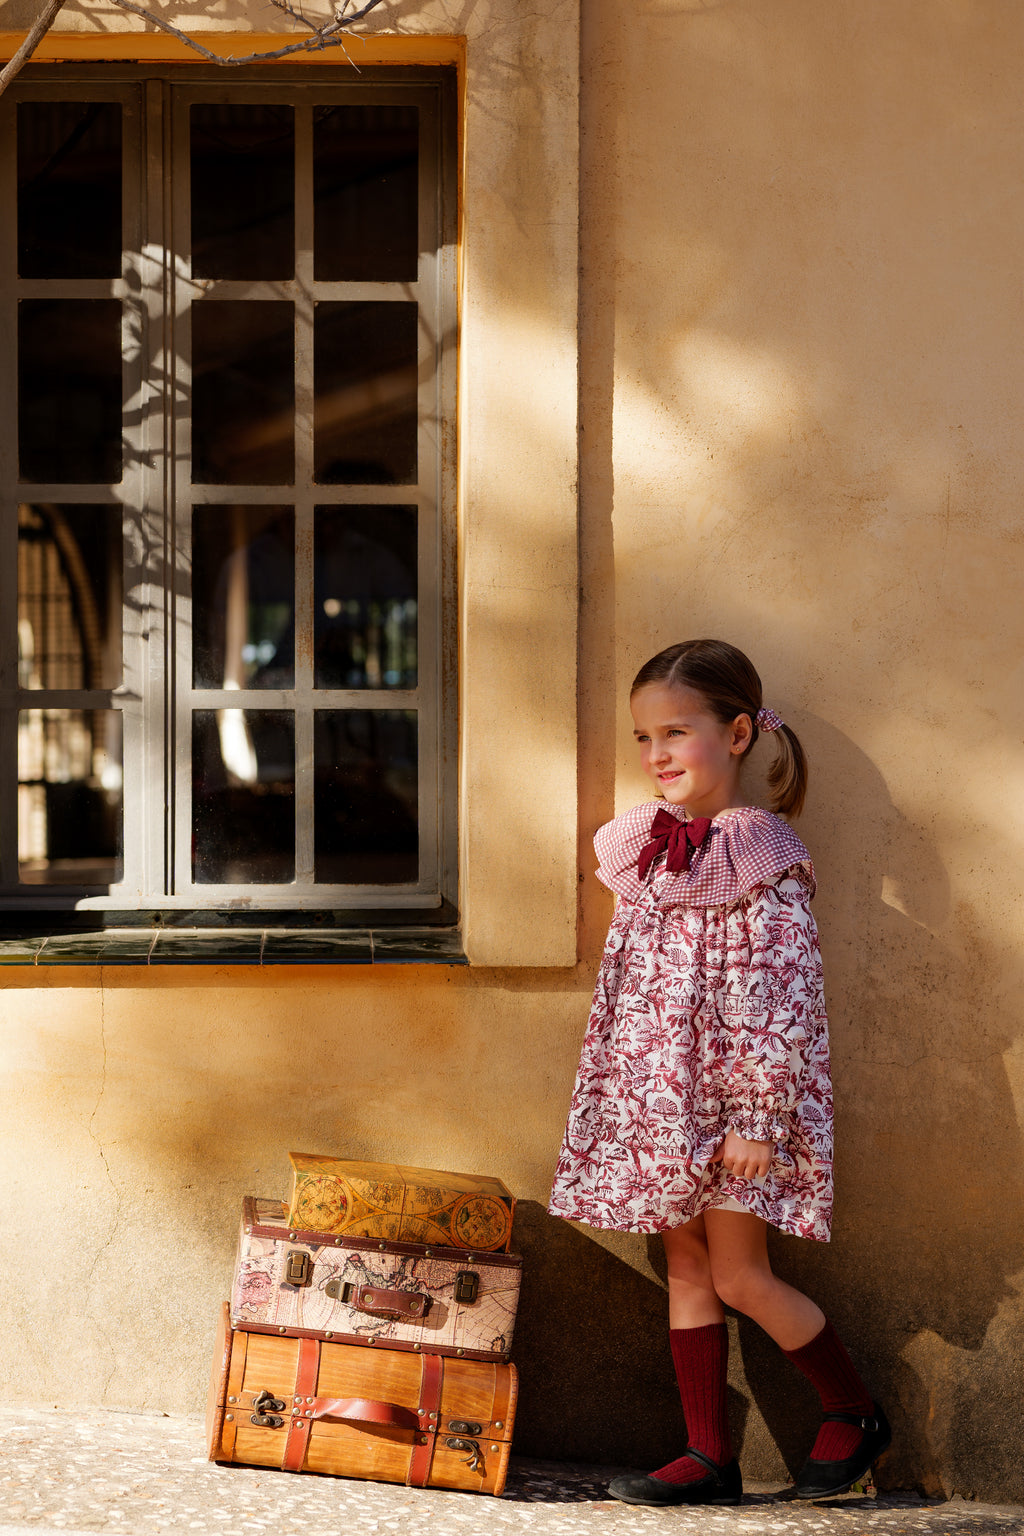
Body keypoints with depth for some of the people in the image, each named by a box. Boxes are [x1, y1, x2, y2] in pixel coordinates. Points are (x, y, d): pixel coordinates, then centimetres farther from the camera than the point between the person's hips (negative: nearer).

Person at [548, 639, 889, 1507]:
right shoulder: (649, 849, 8)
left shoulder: (763, 860, -13)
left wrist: (757, 1118, -20)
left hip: (731, 1105, -7)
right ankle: (710, 1458, 14)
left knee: (739, 1277, -5)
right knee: (686, 1270, 8)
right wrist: (610, 1099, 15)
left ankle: (856, 1413, 15)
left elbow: (778, 1002, -16)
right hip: (659, 1096, 7)